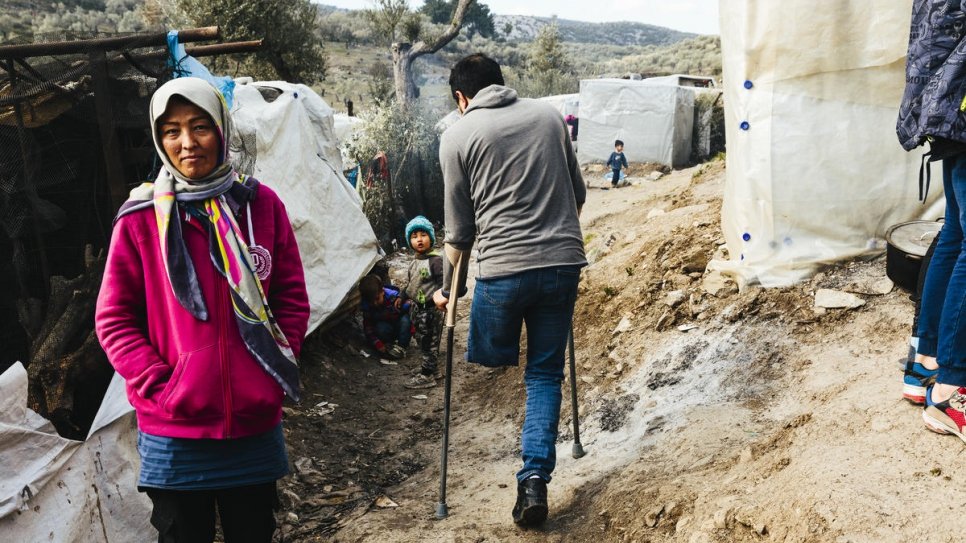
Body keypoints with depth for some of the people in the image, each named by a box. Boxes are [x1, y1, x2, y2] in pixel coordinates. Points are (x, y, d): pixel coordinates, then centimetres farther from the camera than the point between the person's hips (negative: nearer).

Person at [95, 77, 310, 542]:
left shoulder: (261, 204, -2)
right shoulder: (140, 217, -6)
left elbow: (293, 300, 3)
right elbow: (113, 319, -2)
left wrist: (276, 374, -4)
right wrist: (158, 384, -11)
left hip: (255, 426, 2)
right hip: (174, 431, -1)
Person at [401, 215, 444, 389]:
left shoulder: (436, 260, -15)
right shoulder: (414, 262, 12)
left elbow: (442, 283, -18)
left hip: (431, 308, -9)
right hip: (417, 307, 9)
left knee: (429, 342, -3)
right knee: (421, 340, 17)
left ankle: (427, 376, 2)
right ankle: (428, 367, 30)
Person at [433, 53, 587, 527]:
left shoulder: (457, 137, 0)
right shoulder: (549, 116, 8)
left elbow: (460, 227, 3)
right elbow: (578, 193, 16)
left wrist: (449, 288, 16)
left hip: (502, 269, -3)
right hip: (564, 263, 3)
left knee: (490, 356, 24)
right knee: (545, 373, 13)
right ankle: (535, 478, 4)